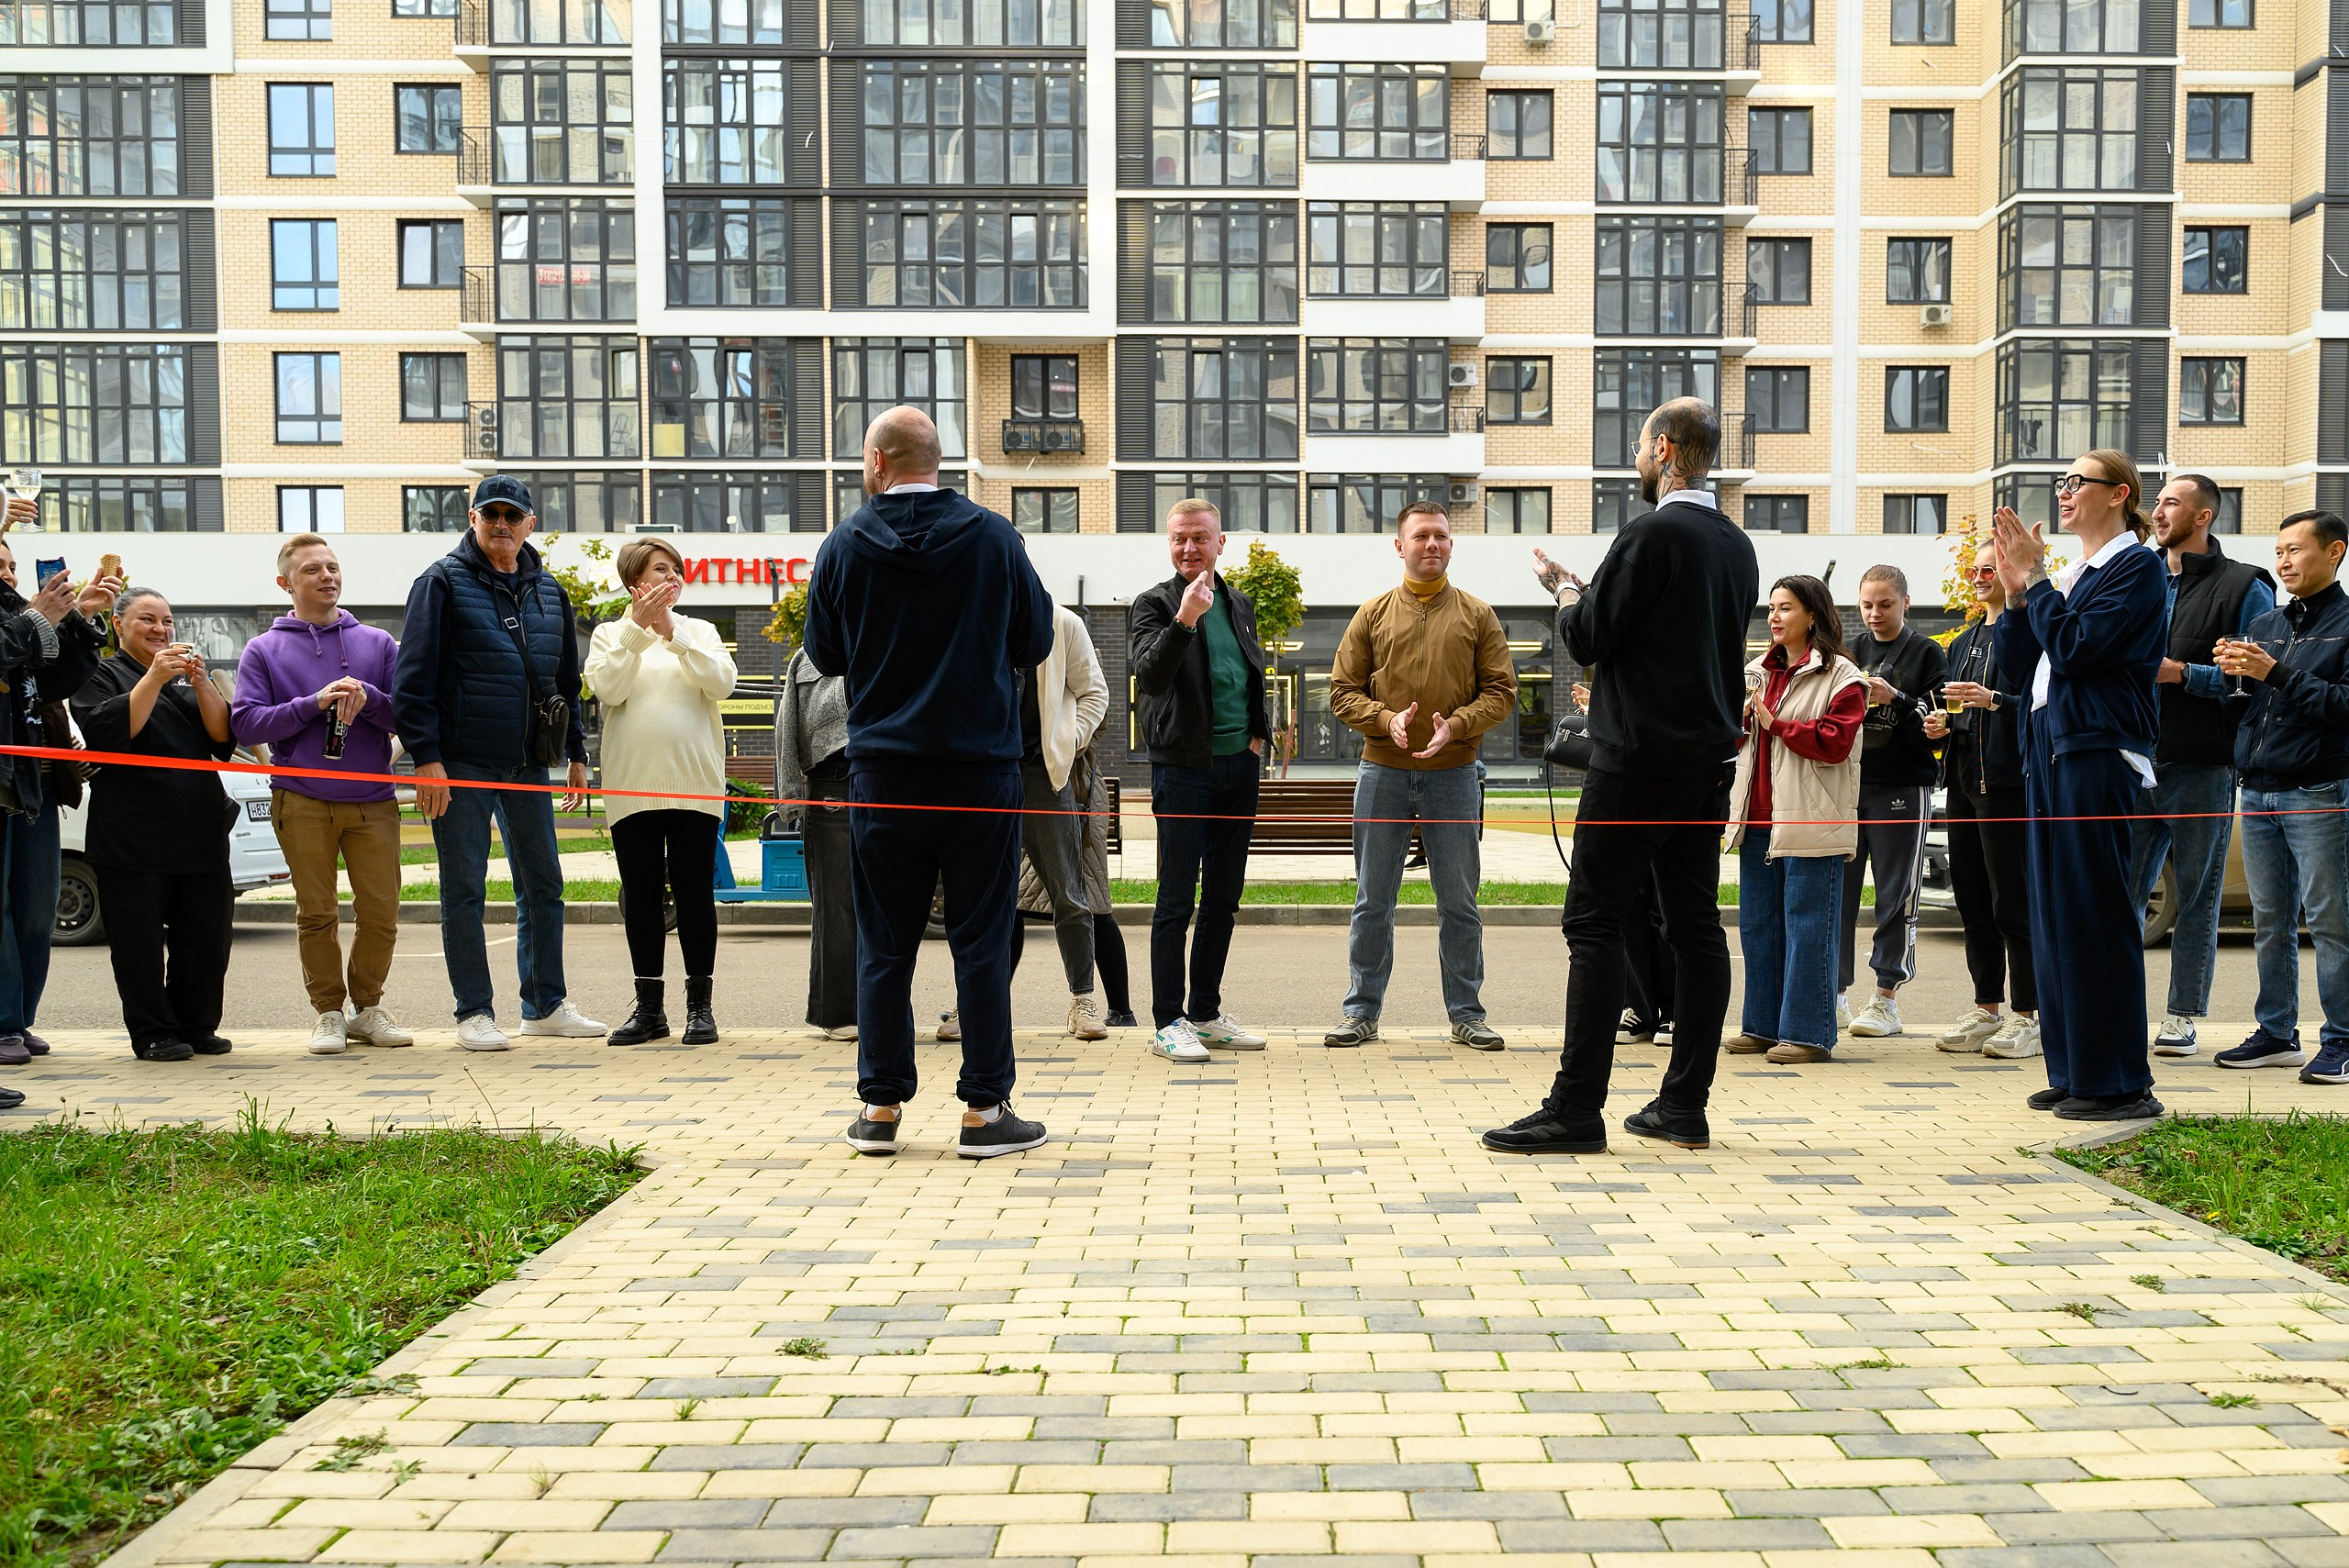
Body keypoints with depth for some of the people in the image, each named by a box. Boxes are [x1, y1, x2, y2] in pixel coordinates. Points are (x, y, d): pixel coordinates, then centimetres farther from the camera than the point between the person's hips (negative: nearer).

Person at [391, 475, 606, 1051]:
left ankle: (546, 1004, 20)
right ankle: (475, 1012, 10)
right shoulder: (444, 582, -3)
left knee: (544, 884, 9)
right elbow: (413, 677, -8)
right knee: (464, 889, 1)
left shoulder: (548, 591, 13)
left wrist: (576, 754, 16)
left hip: (529, 764, 5)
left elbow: (567, 679, 20)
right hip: (462, 764, -5)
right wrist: (426, 757, -15)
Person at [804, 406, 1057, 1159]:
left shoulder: (844, 545, -1)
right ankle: (985, 1109, 7)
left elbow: (824, 655, 9)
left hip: (882, 776, 1)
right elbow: (1036, 642, 6)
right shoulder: (995, 538, -3)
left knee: (884, 944, 9)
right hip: (980, 769, -1)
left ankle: (880, 1109, 14)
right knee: (981, 942, 4)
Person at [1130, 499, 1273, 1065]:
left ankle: (1206, 1012, 19)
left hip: (1240, 766, 6)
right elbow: (1150, 676, -21)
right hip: (1183, 767, -6)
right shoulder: (1153, 604, -5)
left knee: (1224, 898, 10)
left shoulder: (1239, 605, 14)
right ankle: (1168, 1022, 3)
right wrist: (1184, 620, -32)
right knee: (1177, 897, -4)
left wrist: (1260, 733, 12)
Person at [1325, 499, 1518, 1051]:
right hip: (1383, 774, 1)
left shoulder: (1476, 615, 6)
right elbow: (1343, 691, 4)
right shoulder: (1373, 615, 7)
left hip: (1453, 774, 0)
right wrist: (1387, 720, -13)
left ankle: (1466, 1012, 15)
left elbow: (1501, 691, 3)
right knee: (1373, 901, 6)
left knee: (1459, 902, 5)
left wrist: (1455, 725, -14)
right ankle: (1362, 1011, 15)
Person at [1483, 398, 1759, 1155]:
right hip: (1710, 755, 8)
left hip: (1640, 757, -8)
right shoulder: (1738, 545, 13)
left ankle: (1576, 1108, -7)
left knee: (1593, 922, -6)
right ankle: (1685, 1105, 13)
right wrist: (1587, 594, 21)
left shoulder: (1652, 535, -13)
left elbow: (1587, 638, -11)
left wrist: (1566, 590, 10)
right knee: (1695, 923, 8)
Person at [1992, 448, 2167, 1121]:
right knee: (2053, 911, 9)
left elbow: (2075, 647, -16)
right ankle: (2072, 1071, 17)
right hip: (2049, 749, 9)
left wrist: (2033, 579, -8)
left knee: (2095, 914, -8)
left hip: (2098, 750, -8)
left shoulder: (2138, 565, -4)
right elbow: (2014, 656, 15)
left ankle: (2118, 1082, -1)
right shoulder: (2070, 573, 19)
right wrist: (2014, 590, 4)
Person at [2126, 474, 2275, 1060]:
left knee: (2197, 899, 3)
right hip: (2139, 764, 5)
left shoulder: (2243, 588, 1)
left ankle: (2182, 1017, 10)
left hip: (2202, 769, -5)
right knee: (2121, 891, 2)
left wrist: (2183, 674, -14)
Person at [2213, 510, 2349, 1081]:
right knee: (2270, 922, 10)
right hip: (2257, 794, 6)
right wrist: (2235, 677, -2)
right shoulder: (2263, 626, 18)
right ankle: (2277, 1034, 16)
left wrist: (2276, 674, -17)